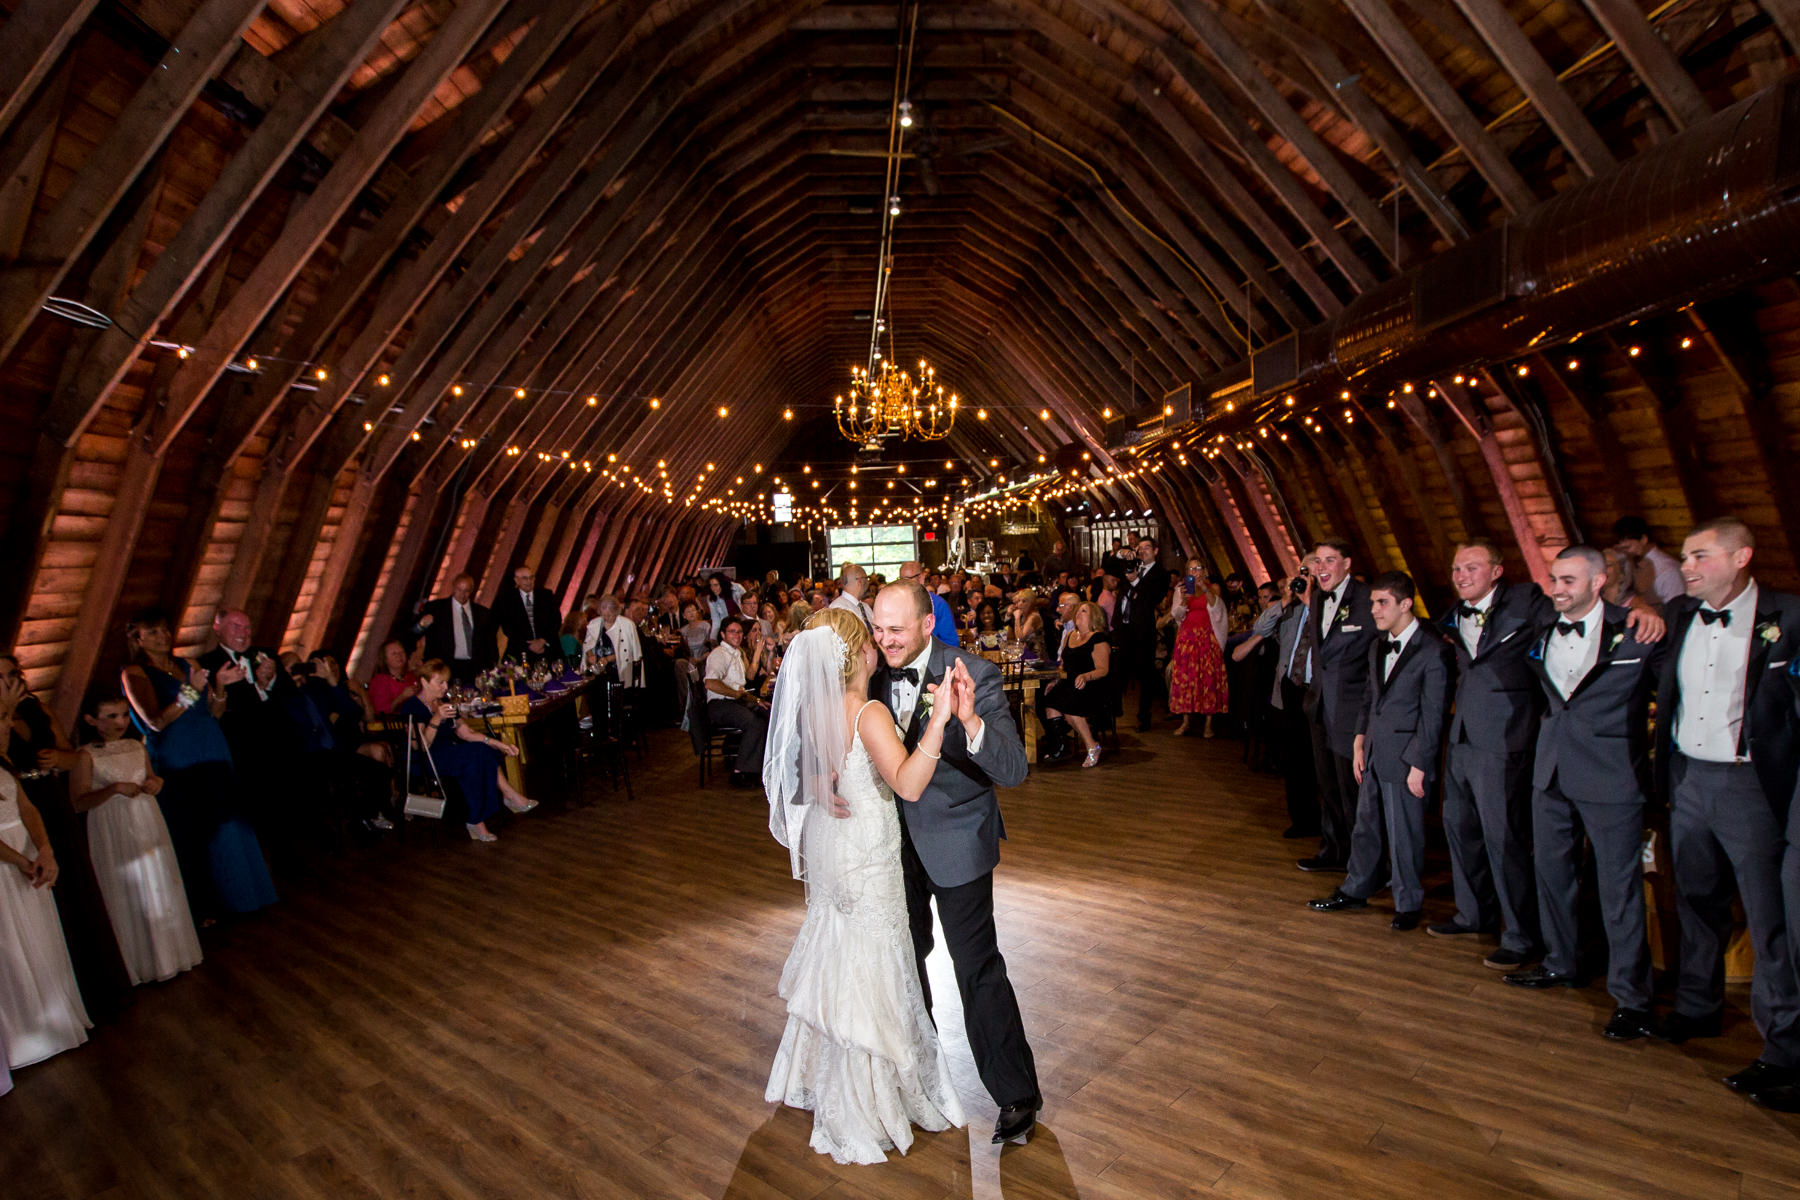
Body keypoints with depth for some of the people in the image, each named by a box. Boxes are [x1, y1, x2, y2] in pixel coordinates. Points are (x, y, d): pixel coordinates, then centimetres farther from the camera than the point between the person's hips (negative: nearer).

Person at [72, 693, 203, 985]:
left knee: (162, 889, 13)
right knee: (131, 896, 5)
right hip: (115, 834, -5)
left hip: (148, 827, 5)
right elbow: (79, 803, -14)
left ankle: (170, 953, 29)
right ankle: (144, 963, 20)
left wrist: (155, 783, -4)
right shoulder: (86, 756, -11)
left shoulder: (136, 747, 4)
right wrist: (114, 789, -27)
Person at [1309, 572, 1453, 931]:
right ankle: (1356, 890, 30)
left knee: (1404, 833, 5)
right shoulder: (1379, 647, 11)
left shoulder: (1433, 651, -13)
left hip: (1406, 759, -7)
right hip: (1373, 754, 7)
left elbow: (1433, 714, -14)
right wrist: (1360, 742, 10)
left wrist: (1418, 765, -14)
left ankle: (1408, 904, 22)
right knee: (1366, 824, 16)